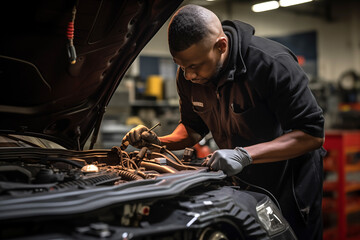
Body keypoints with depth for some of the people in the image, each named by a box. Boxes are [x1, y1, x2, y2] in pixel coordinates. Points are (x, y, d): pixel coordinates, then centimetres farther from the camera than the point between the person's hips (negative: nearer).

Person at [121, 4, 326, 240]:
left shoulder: (273, 63, -29)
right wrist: (159, 142, -14)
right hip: (242, 182, 5)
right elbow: (193, 127, 7)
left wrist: (244, 155, -39)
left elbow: (313, 134, -30)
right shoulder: (188, 77, -10)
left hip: (291, 182, -5)